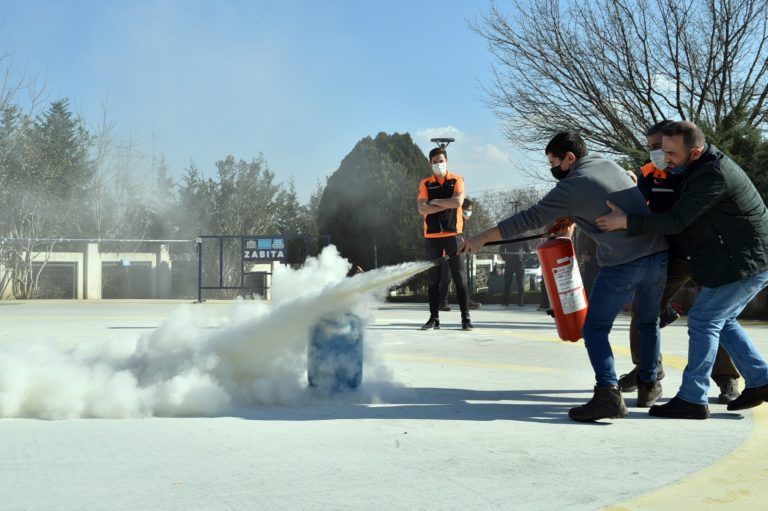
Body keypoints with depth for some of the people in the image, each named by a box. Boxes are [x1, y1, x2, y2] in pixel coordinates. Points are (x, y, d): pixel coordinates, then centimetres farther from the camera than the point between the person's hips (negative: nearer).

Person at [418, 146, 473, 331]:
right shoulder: (425, 184, 9)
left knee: (459, 277, -4)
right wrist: (448, 204, -10)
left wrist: (435, 201, -6)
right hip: (432, 235, 2)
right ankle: (434, 318, 9)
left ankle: (465, 317, -2)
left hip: (453, 233, -2)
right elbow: (422, 208, -6)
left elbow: (458, 201, -14)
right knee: (433, 279, 4)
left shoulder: (457, 180, 5)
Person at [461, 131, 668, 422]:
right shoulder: (608, 164, 12)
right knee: (649, 322, 23)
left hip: (623, 264, -7)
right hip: (659, 254, 7)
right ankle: (649, 386, 28)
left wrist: (481, 239, -2)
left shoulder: (572, 186, -9)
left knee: (595, 329, 1)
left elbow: (528, 219, -7)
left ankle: (608, 393, -14)